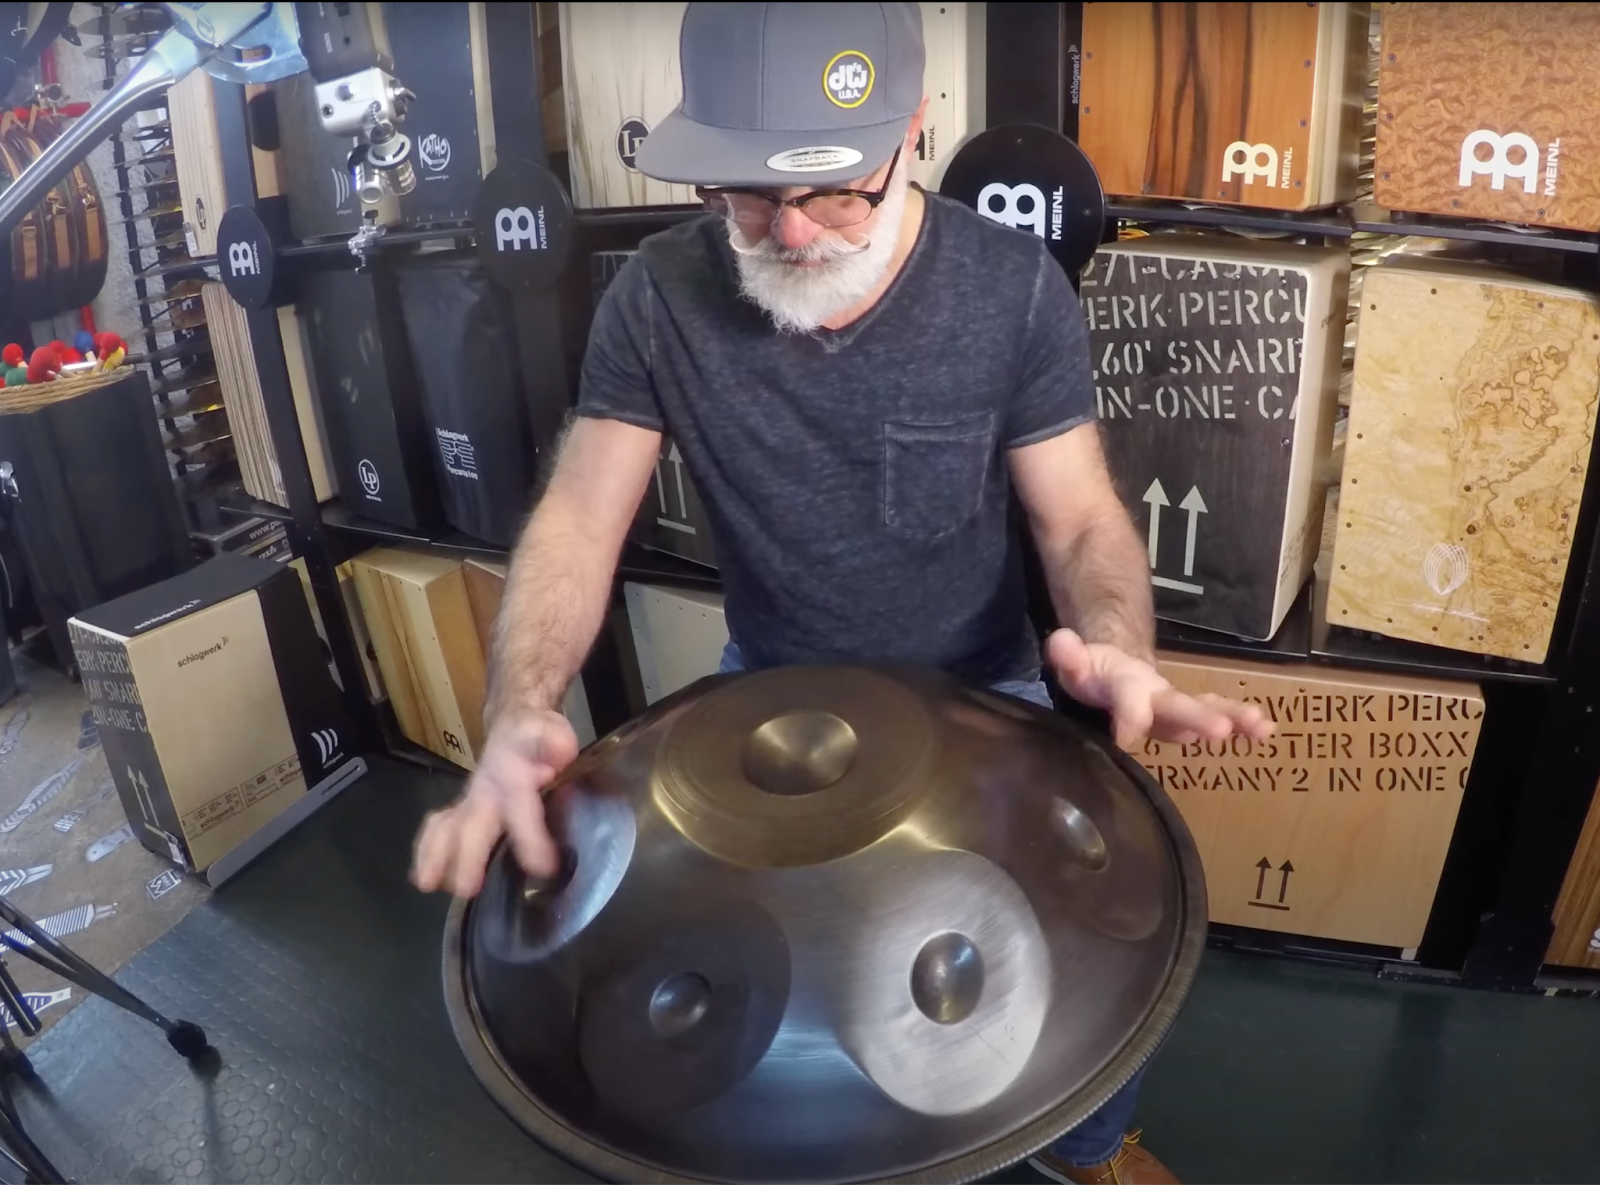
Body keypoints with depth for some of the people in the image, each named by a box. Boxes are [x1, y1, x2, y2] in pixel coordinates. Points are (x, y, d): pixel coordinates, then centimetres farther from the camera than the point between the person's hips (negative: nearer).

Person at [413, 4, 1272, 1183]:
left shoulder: (1015, 287, -17)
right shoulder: (659, 297, -15)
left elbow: (1082, 517, -13)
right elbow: (579, 518, -14)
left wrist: (1114, 645, -37)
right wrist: (522, 714, -33)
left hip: (978, 688, 0)